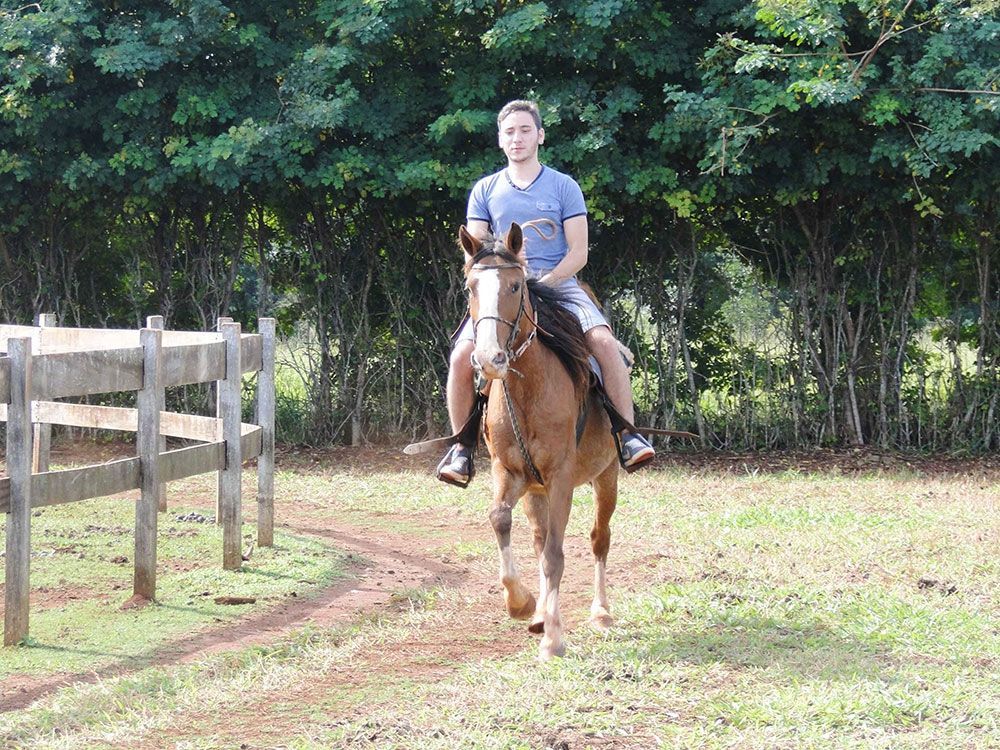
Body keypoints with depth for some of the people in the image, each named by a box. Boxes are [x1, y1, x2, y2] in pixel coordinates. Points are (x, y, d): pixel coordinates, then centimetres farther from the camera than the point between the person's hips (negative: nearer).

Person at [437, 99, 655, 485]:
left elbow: (578, 253, 2)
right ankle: (461, 447, -7)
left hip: (558, 286, -1)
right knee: (462, 356, -23)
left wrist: (544, 282, -14)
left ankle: (629, 436, -23)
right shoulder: (485, 191, 13)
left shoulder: (564, 187, 8)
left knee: (604, 341, -27)